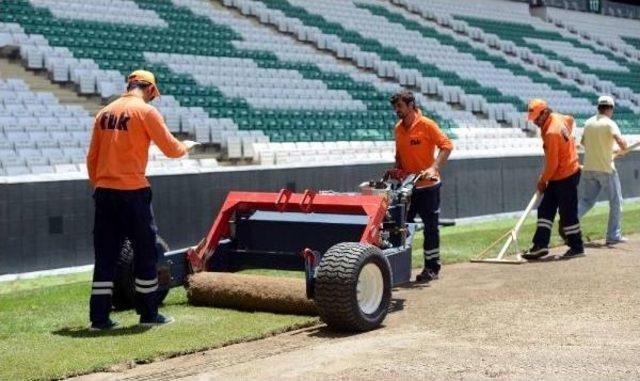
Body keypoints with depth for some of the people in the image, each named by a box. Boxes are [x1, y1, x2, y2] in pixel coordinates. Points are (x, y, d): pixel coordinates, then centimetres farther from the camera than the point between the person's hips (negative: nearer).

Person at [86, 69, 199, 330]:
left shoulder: (104, 113, 11)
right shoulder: (146, 111, -6)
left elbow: (92, 158, 13)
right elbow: (171, 149, -5)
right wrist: (186, 146, 16)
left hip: (103, 191, 6)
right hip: (132, 192, -6)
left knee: (105, 254, 8)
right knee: (145, 251, 7)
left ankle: (99, 317, 8)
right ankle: (148, 313, 14)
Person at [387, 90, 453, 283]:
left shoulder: (426, 125, -12)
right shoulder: (398, 128, 8)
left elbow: (447, 145, -15)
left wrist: (434, 168, -25)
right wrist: (397, 170, 2)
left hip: (427, 185, -6)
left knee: (430, 227, 3)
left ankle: (432, 268, 11)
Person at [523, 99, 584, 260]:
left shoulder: (551, 133, -25)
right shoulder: (557, 117, 3)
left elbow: (552, 164, -21)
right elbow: (570, 120, 28)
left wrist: (542, 181, -8)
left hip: (566, 176, -10)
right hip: (557, 178, 10)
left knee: (567, 213, -1)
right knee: (545, 209, 6)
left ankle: (577, 248, 10)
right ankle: (540, 245, 3)